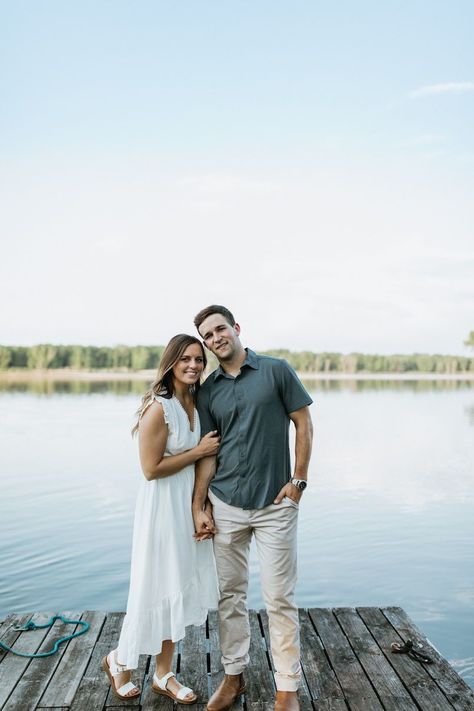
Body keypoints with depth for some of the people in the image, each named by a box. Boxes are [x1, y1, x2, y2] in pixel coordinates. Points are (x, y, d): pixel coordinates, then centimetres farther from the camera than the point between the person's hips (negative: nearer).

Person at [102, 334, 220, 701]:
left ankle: (164, 675, 31)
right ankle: (120, 660, 33)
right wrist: (199, 451, -16)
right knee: (157, 589, 6)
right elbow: (151, 468, -19)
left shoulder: (197, 404, 5)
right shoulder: (159, 408, -18)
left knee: (180, 589, 15)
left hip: (191, 505, 7)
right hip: (163, 507, -7)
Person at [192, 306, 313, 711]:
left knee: (280, 598, 4)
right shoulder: (208, 391, 6)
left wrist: (299, 480, -5)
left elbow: (304, 423, -1)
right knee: (230, 594, 14)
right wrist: (198, 507, 2)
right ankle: (234, 675, 32)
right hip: (225, 506, 3)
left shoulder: (276, 371, -3)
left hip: (275, 504, -3)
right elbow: (208, 452, 6)